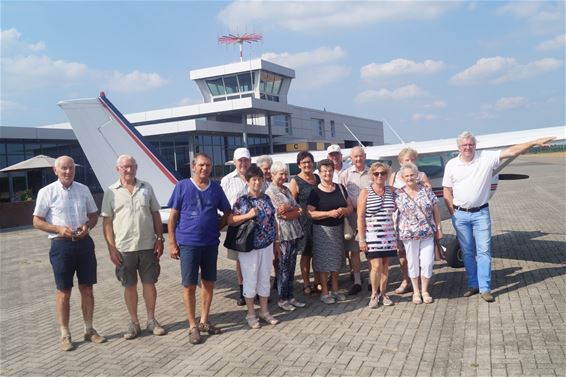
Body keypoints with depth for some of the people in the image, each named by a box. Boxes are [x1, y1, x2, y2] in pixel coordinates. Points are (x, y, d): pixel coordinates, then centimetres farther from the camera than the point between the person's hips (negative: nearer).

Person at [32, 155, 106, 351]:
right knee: (63, 292, 4)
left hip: (84, 243, 3)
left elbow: (94, 215, 14)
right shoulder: (47, 192, -3)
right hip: (61, 245, -3)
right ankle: (65, 335, 16)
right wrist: (59, 229, -16)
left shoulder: (83, 189, 7)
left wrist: (87, 226, -7)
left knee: (87, 289, 10)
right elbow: (37, 222, -1)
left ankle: (89, 330, 23)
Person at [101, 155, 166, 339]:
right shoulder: (111, 192, 0)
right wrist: (111, 249, -7)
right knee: (130, 286, 8)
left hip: (148, 246, 1)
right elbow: (107, 222, -1)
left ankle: (151, 320, 22)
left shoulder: (146, 188, 5)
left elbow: (156, 214, 8)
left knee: (149, 283, 9)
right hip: (124, 248, -1)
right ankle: (134, 322, 21)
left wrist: (160, 239, 1)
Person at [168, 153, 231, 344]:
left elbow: (227, 212, 15)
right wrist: (172, 243, -6)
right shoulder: (182, 186, -3)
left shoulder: (216, 188, 5)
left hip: (211, 244, 4)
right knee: (189, 286, 2)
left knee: (208, 283, 11)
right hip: (188, 244, -3)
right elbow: (173, 216, -2)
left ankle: (204, 321, 26)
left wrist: (217, 228, 2)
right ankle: (193, 326, 14)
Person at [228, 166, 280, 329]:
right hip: (249, 246, -5)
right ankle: (251, 314, 18)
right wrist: (248, 215, -24)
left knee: (265, 279, 12)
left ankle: (264, 311, 26)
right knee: (250, 280, 5)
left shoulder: (266, 198, 6)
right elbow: (230, 220, -11)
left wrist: (276, 243, 13)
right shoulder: (242, 201, -8)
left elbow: (273, 221, 12)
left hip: (267, 245, 5)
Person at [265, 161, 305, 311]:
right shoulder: (270, 192, -9)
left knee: (291, 267, 12)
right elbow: (283, 215, -14)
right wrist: (296, 211, 0)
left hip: (294, 232, 7)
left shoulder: (286, 190, 16)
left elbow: (299, 210, 11)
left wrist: (289, 210, -9)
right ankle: (282, 299, 13)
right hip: (283, 234, -7)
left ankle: (290, 296, 21)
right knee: (283, 268, 1)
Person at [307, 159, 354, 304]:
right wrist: (329, 213, -22)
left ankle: (335, 290, 25)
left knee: (336, 260, 12)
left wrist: (344, 210, -11)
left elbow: (350, 207, 12)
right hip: (322, 230, -4)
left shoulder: (340, 188, 7)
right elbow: (310, 213, -13)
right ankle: (325, 292, 11)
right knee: (323, 261, -1)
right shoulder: (315, 192, -7)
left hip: (338, 228, 5)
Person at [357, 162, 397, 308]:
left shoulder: (390, 191, 8)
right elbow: (360, 217, -6)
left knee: (385, 265, 7)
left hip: (389, 235, 4)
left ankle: (383, 294, 22)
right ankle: (374, 295, 12)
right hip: (372, 235, -4)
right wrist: (361, 239, -10)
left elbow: (394, 209, 23)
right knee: (376, 265, -7)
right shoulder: (365, 192, -4)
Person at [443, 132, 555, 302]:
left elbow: (511, 151, -11)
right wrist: (453, 213, -2)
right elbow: (447, 191, 3)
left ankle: (485, 288, 4)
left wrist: (535, 142, -19)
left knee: (484, 250, -2)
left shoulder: (486, 158, -4)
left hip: (481, 213, -1)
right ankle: (473, 285, 21)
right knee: (467, 252, 9)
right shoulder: (451, 165, 0)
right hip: (460, 215, 2)